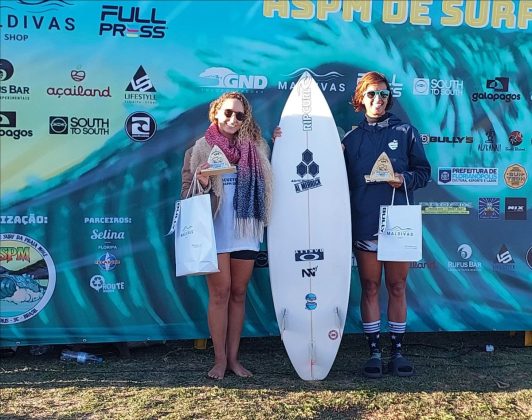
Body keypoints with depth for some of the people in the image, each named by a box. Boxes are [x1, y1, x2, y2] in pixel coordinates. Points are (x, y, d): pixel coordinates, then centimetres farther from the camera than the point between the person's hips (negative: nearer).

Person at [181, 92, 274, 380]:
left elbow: (266, 184, 12)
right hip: (215, 230, -3)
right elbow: (188, 192, 1)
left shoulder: (255, 147, 8)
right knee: (220, 293, 0)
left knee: (239, 293, 8)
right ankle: (220, 359, 11)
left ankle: (233, 357, 18)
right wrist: (202, 182, -20)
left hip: (245, 231, 3)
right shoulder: (200, 148, 1)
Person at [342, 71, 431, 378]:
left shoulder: (406, 132, 6)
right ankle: (375, 352, 14)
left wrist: (405, 179, -12)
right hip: (364, 224, 1)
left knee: (397, 287, 5)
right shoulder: (351, 138, 8)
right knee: (370, 288, 5)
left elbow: (424, 172, 6)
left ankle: (398, 352, 16)